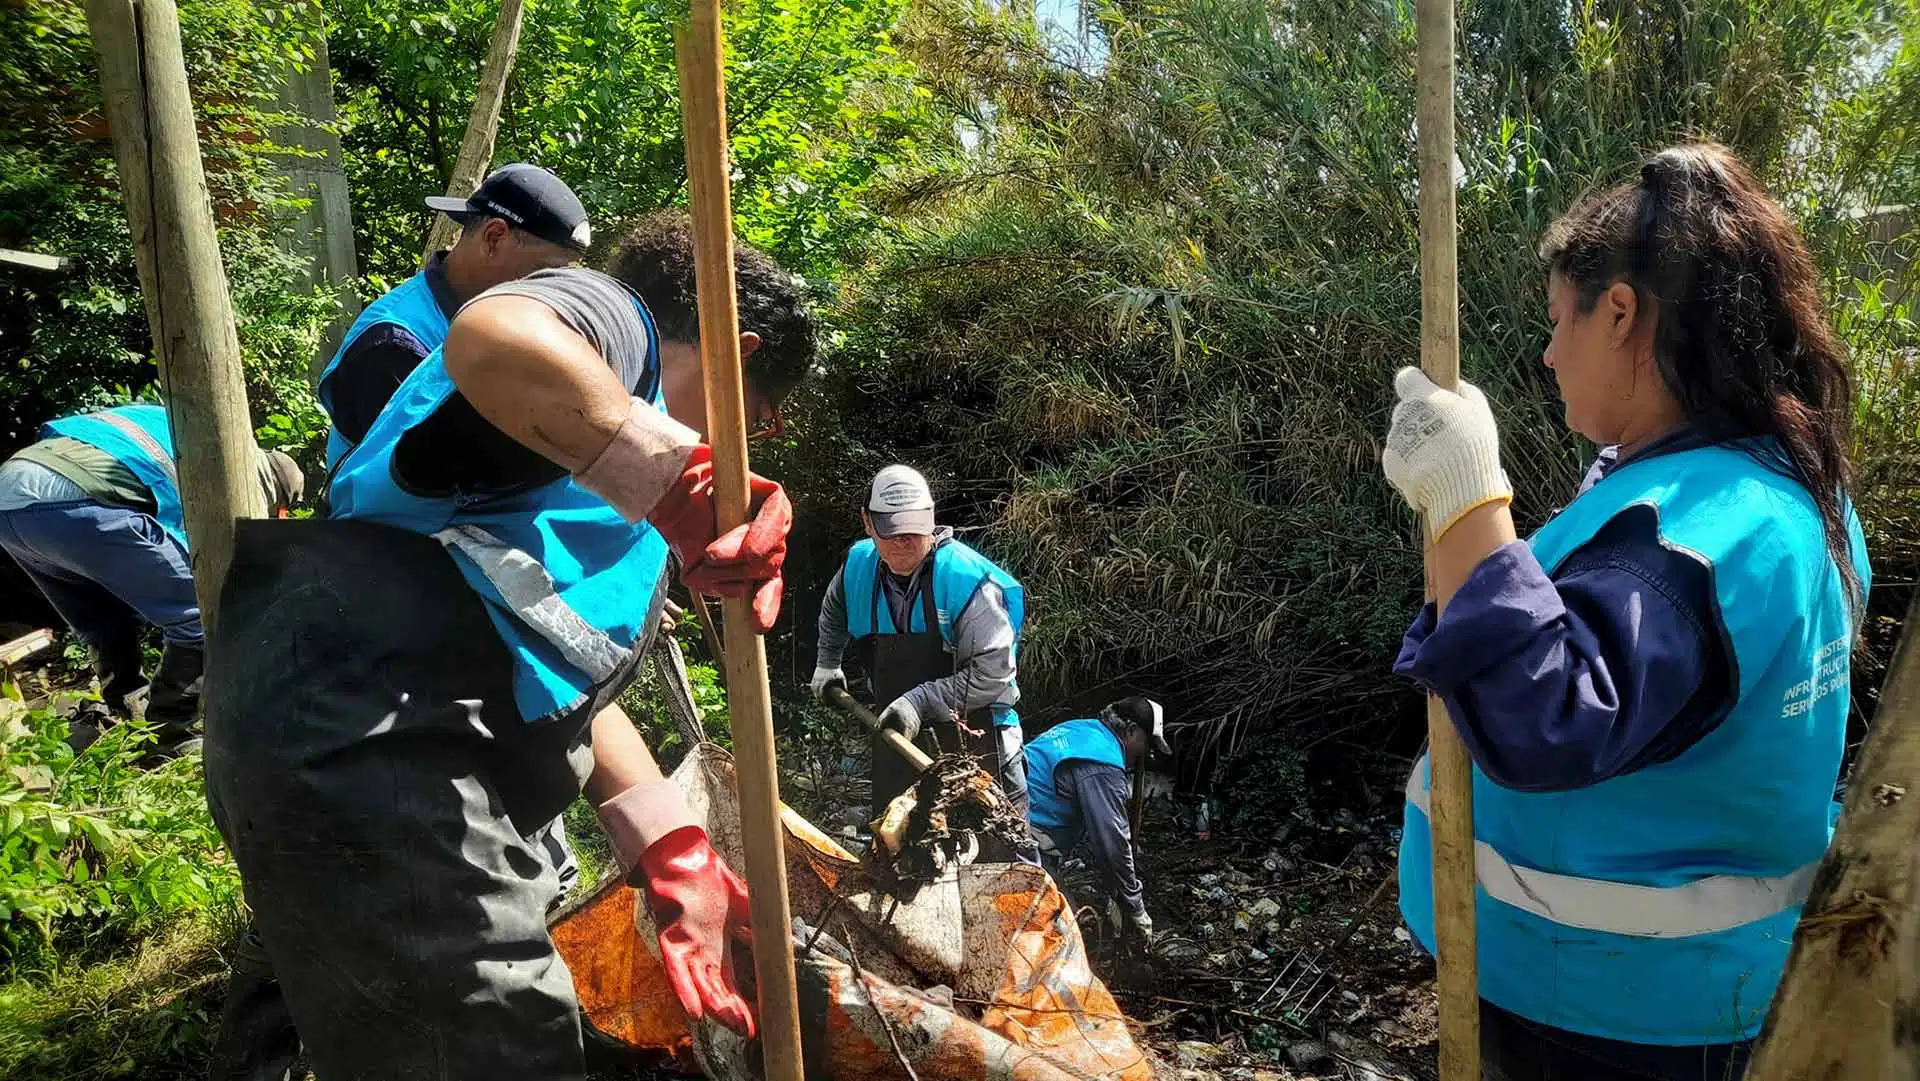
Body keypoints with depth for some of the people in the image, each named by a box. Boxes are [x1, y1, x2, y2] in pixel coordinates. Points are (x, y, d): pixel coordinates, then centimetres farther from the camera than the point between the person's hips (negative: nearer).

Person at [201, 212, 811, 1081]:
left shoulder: (611, 482, 29)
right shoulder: (616, 322, 2)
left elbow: (564, 674, 24)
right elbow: (492, 340, -24)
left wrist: (670, 855, 18)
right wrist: (683, 483, -20)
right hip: (362, 724, -11)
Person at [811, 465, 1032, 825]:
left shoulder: (967, 577, -20)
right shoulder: (859, 566, 1)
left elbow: (993, 673, -22)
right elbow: (833, 612, 27)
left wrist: (921, 701, -24)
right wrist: (827, 664, 28)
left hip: (974, 745, -6)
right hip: (897, 741, 6)